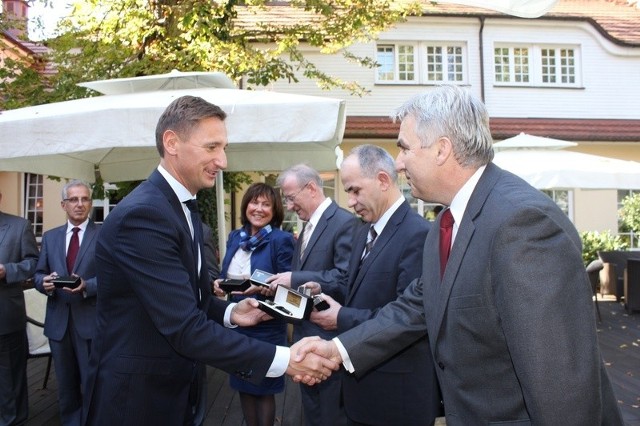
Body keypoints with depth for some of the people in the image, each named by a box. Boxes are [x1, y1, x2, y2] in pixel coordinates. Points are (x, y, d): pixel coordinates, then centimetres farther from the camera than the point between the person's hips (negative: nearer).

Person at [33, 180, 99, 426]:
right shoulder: (50, 237, 11)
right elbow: (38, 274, 10)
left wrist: (87, 286, -25)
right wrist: (45, 282, -12)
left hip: (91, 320, -4)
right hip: (58, 320, 4)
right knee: (65, 384, 17)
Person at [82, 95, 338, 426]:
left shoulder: (184, 209, 7)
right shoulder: (143, 214, -25)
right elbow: (186, 329, -29)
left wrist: (229, 312, -4)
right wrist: (284, 360, -28)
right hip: (135, 398, -9)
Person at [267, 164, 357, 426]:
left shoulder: (344, 222, -16)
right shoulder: (309, 226, 13)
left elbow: (345, 279, -26)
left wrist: (294, 279, -23)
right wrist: (281, 283, -1)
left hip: (330, 336, -9)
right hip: (306, 333, 9)